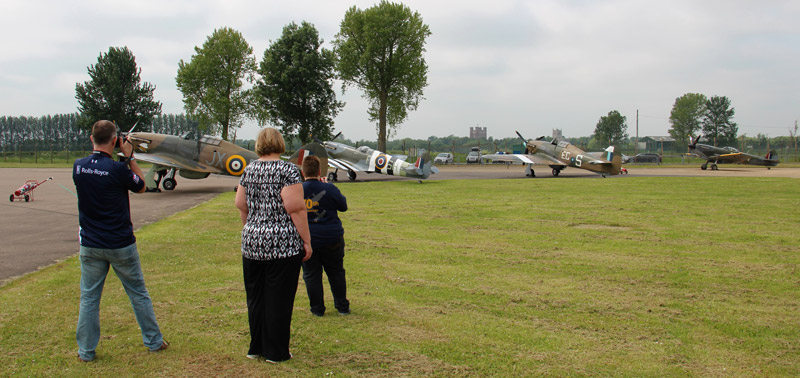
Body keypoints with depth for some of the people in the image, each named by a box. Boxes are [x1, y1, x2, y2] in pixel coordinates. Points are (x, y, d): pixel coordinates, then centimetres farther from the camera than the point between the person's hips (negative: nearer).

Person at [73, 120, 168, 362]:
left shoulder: (78, 167, -4)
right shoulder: (117, 169, -18)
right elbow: (141, 187, 0)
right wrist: (129, 157, 1)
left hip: (90, 245, 3)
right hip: (120, 245, -3)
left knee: (89, 297, 11)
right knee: (138, 294, 11)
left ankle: (86, 351, 17)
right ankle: (154, 342, 21)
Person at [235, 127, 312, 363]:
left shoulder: (249, 170, 8)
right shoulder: (287, 170, -9)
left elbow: (241, 206, 13)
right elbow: (296, 208, -14)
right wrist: (306, 241, -8)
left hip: (251, 244, 5)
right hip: (283, 244, -5)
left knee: (255, 297, 14)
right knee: (279, 299, 3)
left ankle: (256, 347, 25)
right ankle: (276, 352, 11)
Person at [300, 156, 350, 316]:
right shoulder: (329, 189, -10)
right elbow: (343, 206, 3)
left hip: (306, 241, 0)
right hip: (331, 239, 0)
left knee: (311, 275, 11)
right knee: (336, 272, 15)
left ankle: (317, 309, 15)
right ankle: (342, 306, 21)